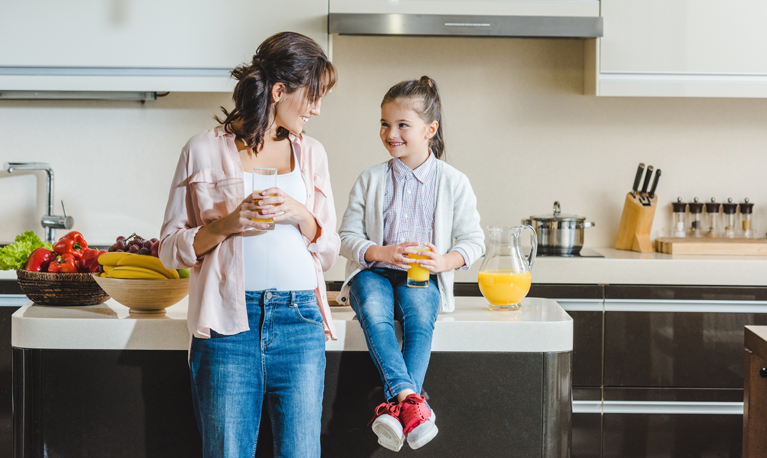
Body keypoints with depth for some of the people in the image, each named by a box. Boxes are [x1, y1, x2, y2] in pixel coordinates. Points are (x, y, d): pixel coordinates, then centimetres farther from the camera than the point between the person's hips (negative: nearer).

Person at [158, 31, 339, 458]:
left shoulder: (311, 153, 15)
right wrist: (227, 225, -12)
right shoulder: (204, 151, 4)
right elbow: (171, 247, 4)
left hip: (300, 322, 3)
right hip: (230, 323, -3)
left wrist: (300, 215, -4)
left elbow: (329, 252, 15)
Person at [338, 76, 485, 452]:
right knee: (373, 312, -34)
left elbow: (473, 240, 4)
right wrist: (382, 252, -16)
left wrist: (444, 261, -17)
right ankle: (409, 398, -49)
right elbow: (348, 236, 5)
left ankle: (397, 406, -44)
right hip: (374, 271, 1)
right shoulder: (370, 180, 7)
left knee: (420, 318, -35)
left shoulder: (453, 183, 4)